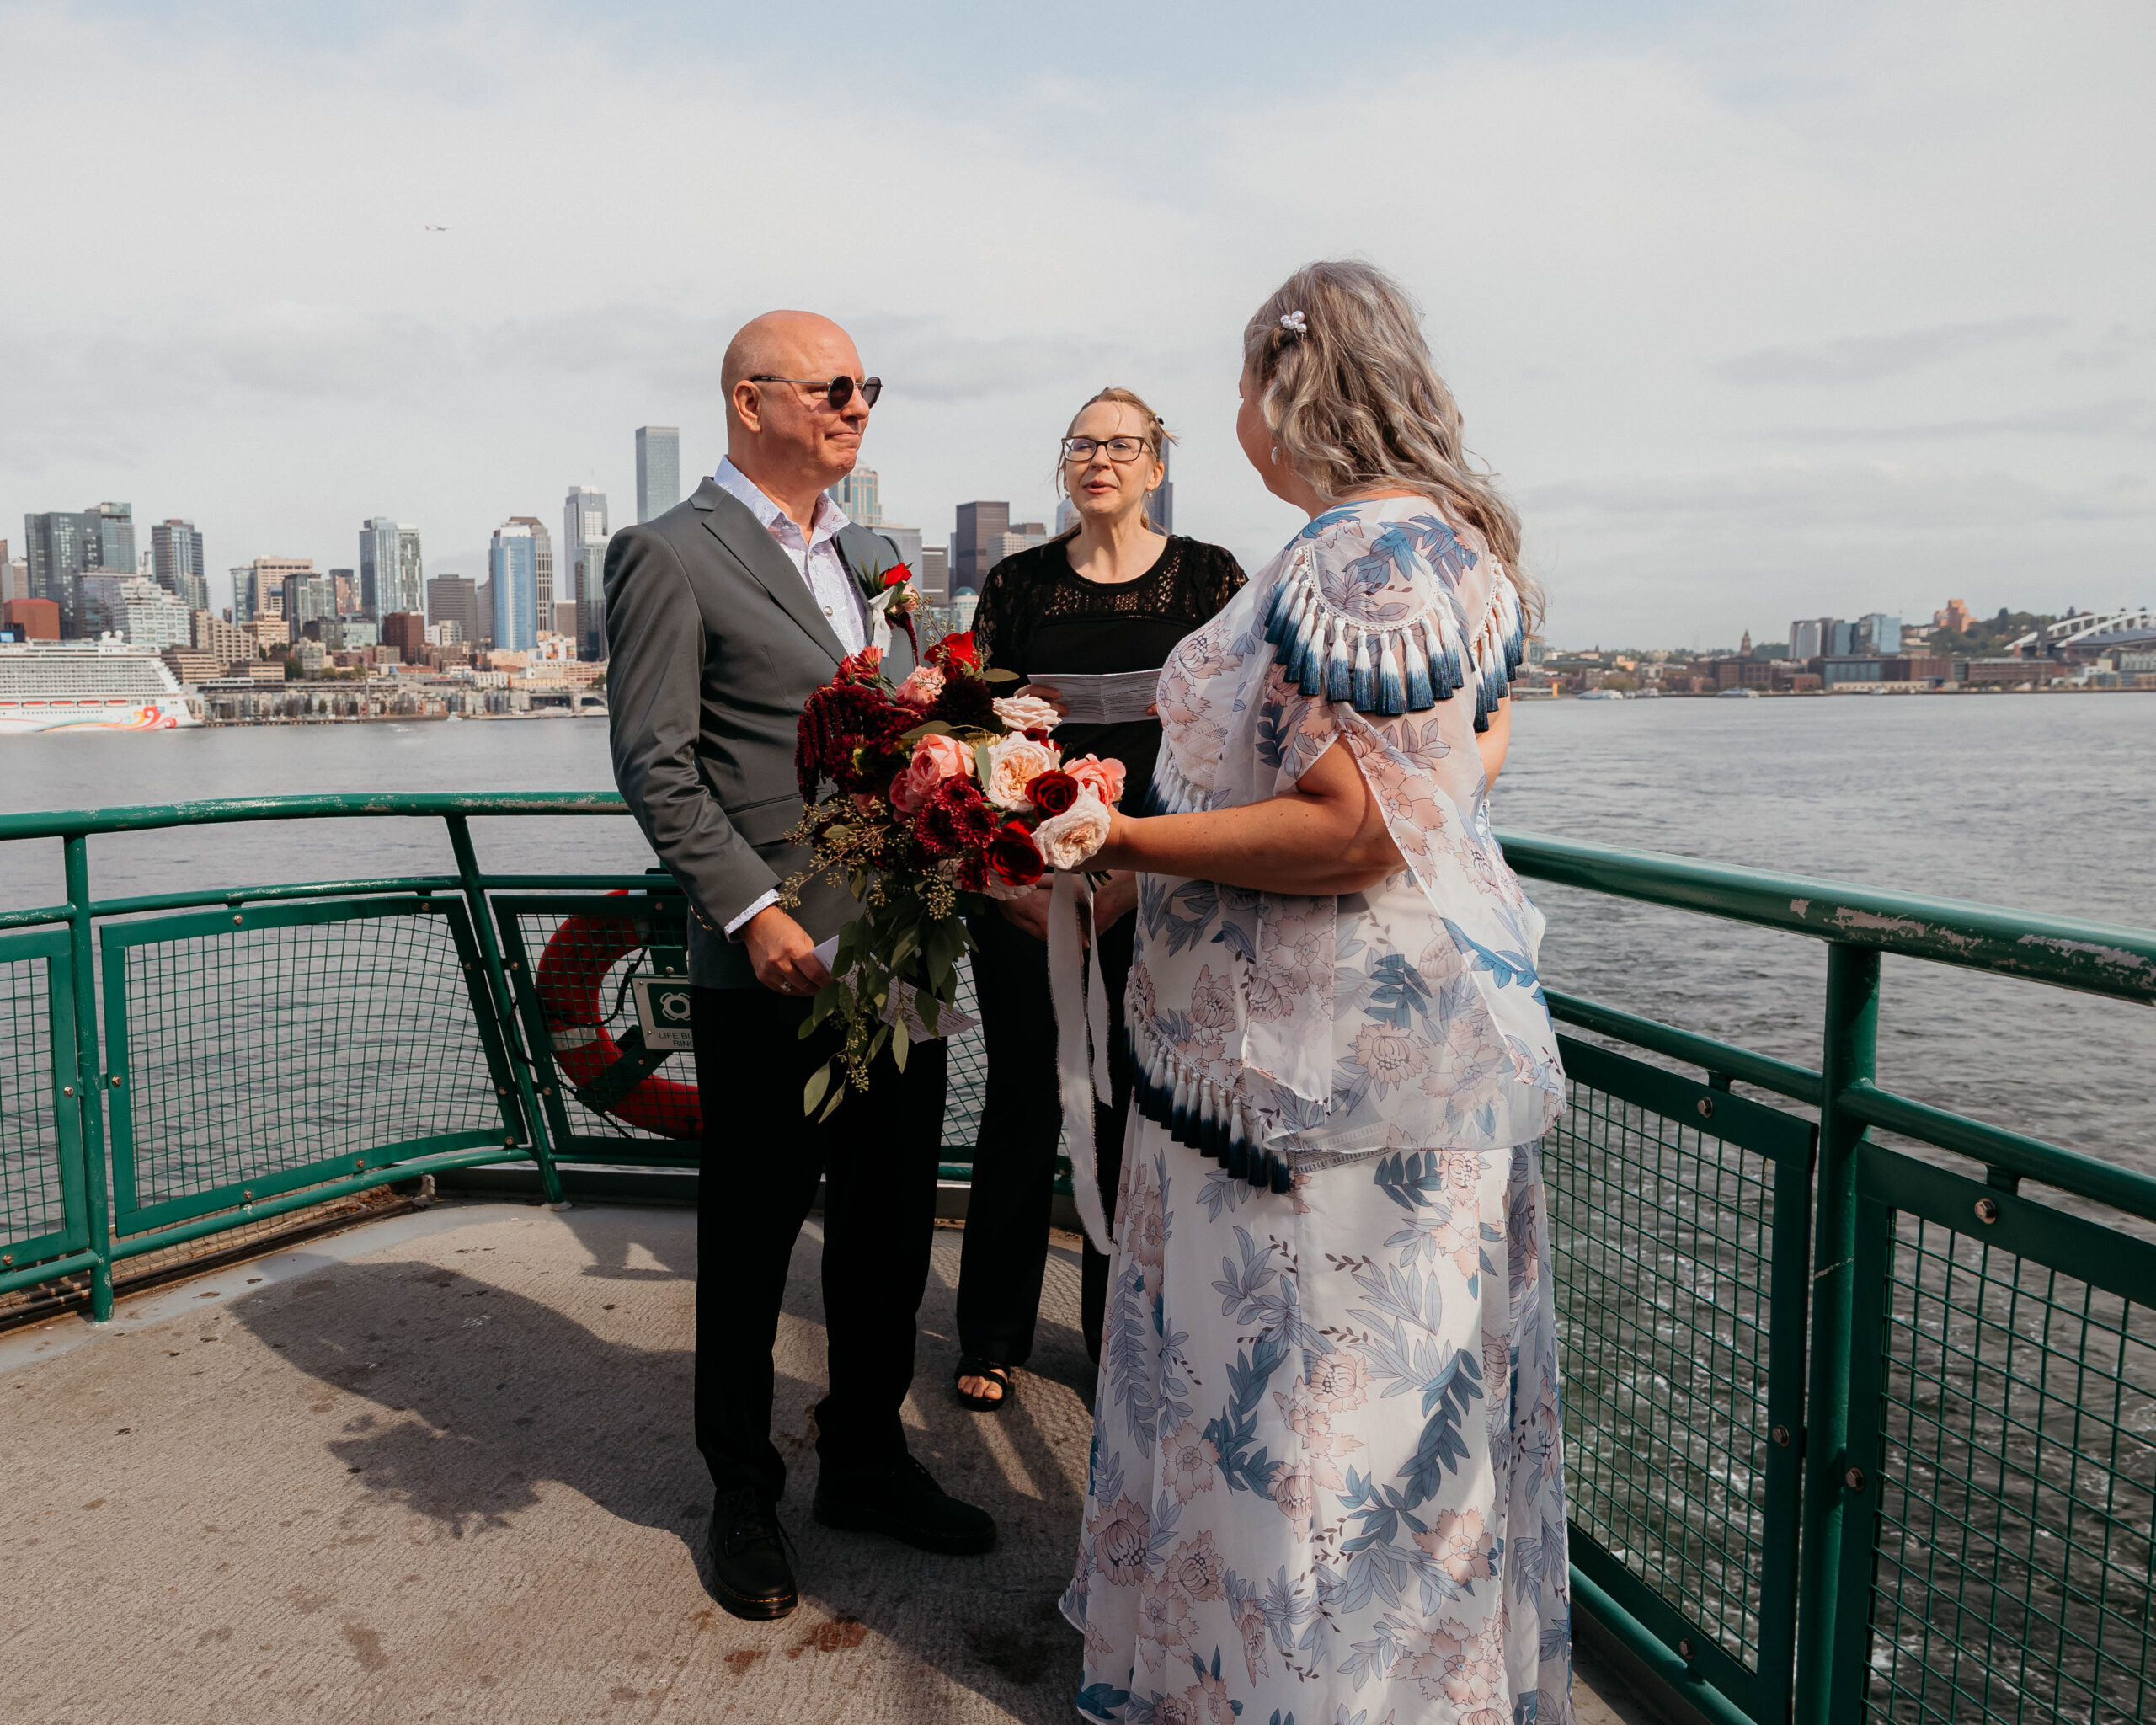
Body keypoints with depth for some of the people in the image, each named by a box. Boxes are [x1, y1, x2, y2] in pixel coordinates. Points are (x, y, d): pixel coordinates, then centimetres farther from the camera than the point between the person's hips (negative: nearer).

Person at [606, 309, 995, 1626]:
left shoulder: (872, 556, 17)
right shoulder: (670, 556, -5)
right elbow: (657, 766, -11)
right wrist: (753, 910, -18)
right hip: (773, 971, -7)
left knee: (891, 1227, 16)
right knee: (751, 1246, 9)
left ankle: (867, 1460, 36)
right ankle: (744, 1498, 28)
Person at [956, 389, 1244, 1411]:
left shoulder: (1209, 578, 3)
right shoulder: (1017, 584, 6)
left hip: (1157, 890, 0)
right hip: (1027, 884, 1)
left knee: (1135, 1110, 8)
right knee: (1022, 1104, 7)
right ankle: (993, 1337, 24)